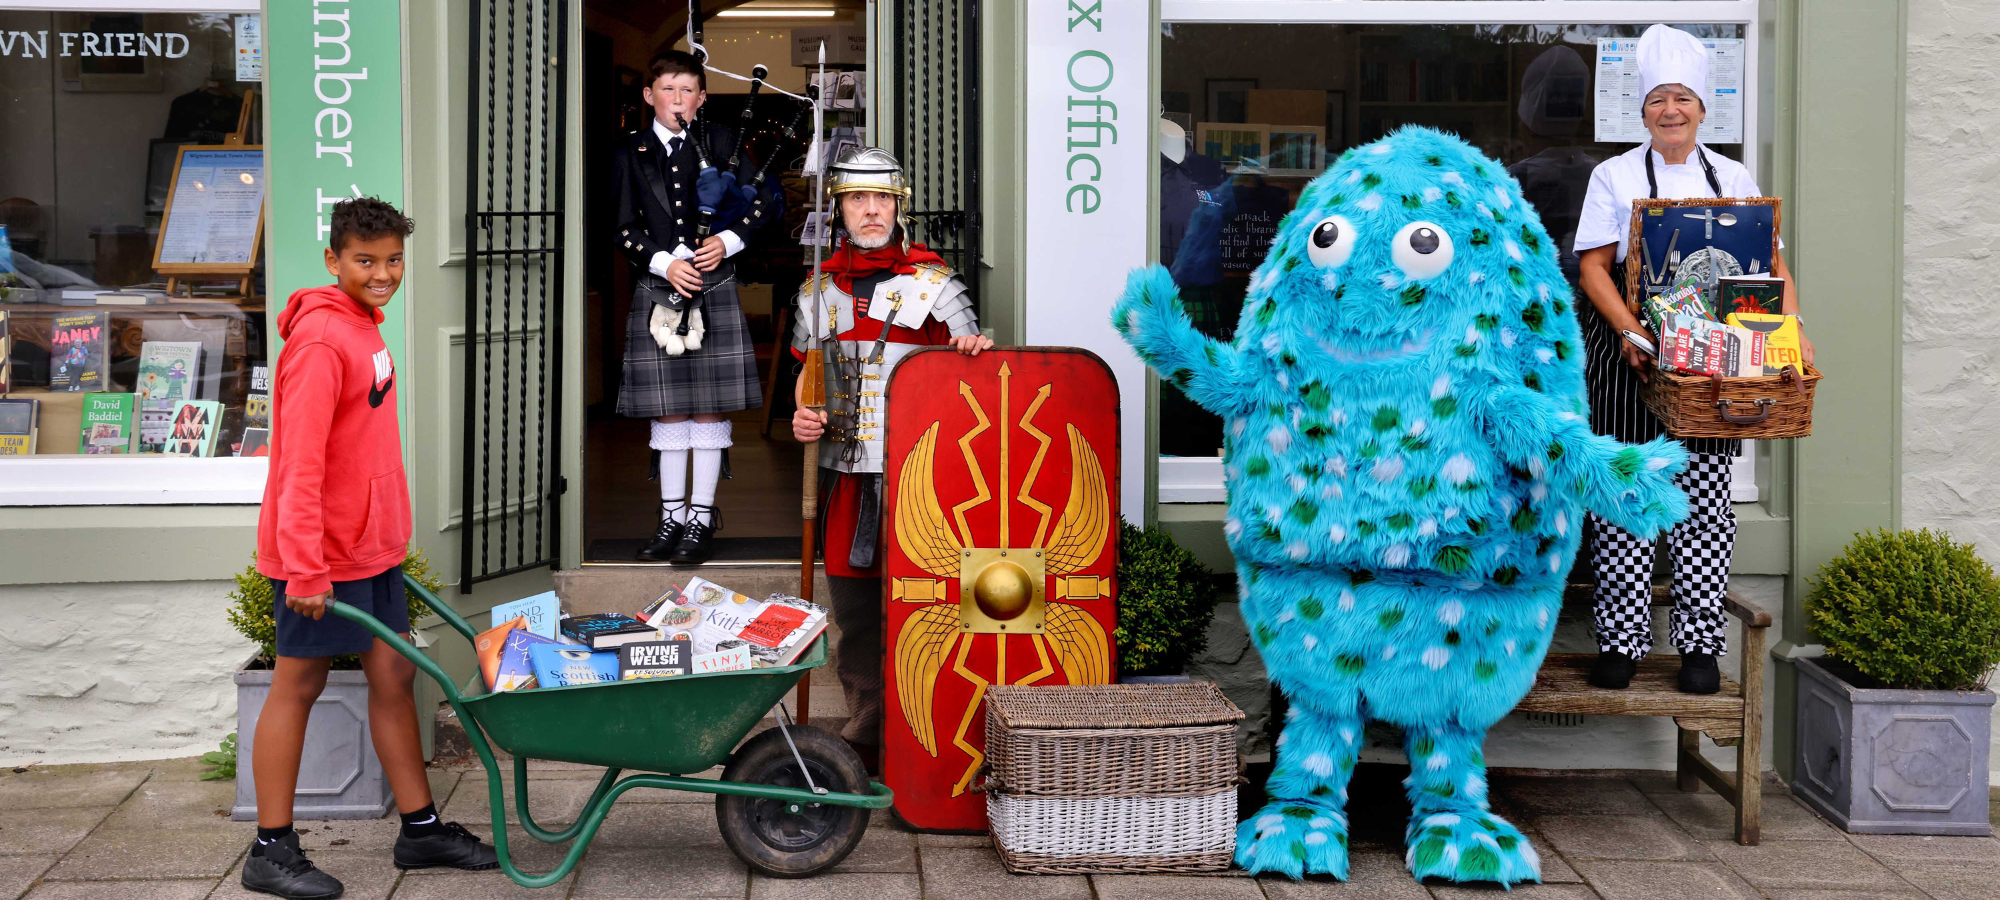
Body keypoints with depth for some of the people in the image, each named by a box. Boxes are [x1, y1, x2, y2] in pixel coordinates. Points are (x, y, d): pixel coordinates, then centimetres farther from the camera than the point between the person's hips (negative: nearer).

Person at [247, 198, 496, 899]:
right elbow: (300, 464, -23)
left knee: (394, 675, 12)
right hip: (320, 555, -9)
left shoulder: (366, 329, 12)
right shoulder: (321, 340, -19)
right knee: (298, 685, 0)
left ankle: (421, 828, 21)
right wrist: (305, 569, -25)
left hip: (371, 546, 9)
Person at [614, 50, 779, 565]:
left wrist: (727, 242, -9)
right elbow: (625, 229, 4)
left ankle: (702, 517, 6)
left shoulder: (719, 142, 5)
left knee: (709, 406, -1)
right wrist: (665, 263, -11)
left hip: (714, 288, -1)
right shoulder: (632, 154, 6)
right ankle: (672, 515, 14)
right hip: (659, 289, 1)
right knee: (668, 409, 5)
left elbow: (760, 200, 6)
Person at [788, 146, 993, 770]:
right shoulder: (820, 291, 12)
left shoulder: (933, 284, 1)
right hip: (845, 472, 4)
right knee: (854, 612, 10)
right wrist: (804, 417, 1)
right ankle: (863, 738, 21)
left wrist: (976, 347, -19)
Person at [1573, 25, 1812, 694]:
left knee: (1705, 500, 1)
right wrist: (1632, 333, -17)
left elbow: (1771, 265, 10)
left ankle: (1700, 645, 8)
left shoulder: (1733, 179, 12)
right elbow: (1593, 268, -2)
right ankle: (1621, 641, 5)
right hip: (1628, 360, -2)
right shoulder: (1615, 177, 6)